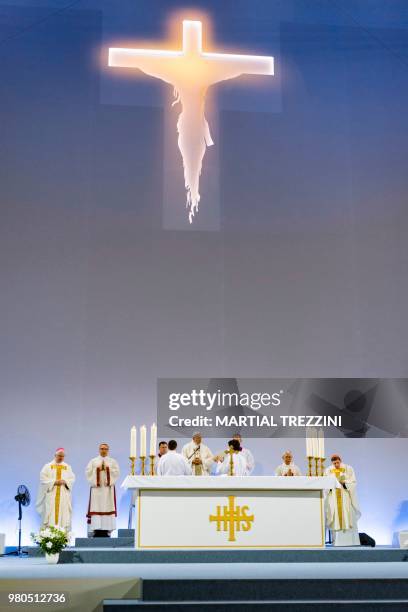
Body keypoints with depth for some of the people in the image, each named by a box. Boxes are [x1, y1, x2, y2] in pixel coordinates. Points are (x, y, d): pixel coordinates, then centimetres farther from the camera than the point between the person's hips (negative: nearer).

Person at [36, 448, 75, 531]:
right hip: (51, 494, -2)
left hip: (64, 495, 2)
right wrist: (54, 482, -13)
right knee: (50, 513, -8)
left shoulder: (68, 467, 15)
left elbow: (72, 479, 7)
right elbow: (43, 478, -3)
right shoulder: (48, 466, 8)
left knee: (63, 514, -3)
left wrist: (64, 481, -12)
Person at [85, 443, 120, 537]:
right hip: (96, 488, 0)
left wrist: (108, 469, -10)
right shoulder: (93, 461, 12)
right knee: (96, 507, -6)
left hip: (108, 488, 0)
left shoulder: (113, 461, 13)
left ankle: (106, 529, -4)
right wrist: (97, 469, -9)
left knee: (107, 507, -5)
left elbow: (117, 472, 1)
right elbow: (88, 472, 2)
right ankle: (97, 530, -7)